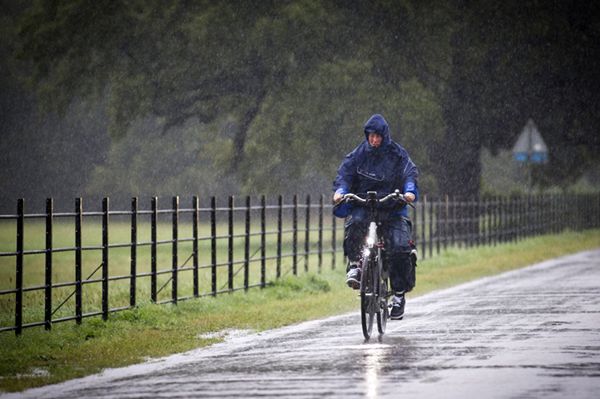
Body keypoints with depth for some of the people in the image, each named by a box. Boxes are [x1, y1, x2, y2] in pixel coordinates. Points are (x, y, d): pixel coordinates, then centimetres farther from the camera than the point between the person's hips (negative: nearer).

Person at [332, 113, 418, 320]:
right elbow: (345, 171, -1)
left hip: (392, 205, -1)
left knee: (400, 248, -17)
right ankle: (354, 264, -20)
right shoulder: (360, 153, 6)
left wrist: (410, 191, -29)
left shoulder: (397, 154, 1)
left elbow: (410, 173, -9)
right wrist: (340, 190, -21)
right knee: (354, 223, -35)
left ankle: (399, 294, -5)